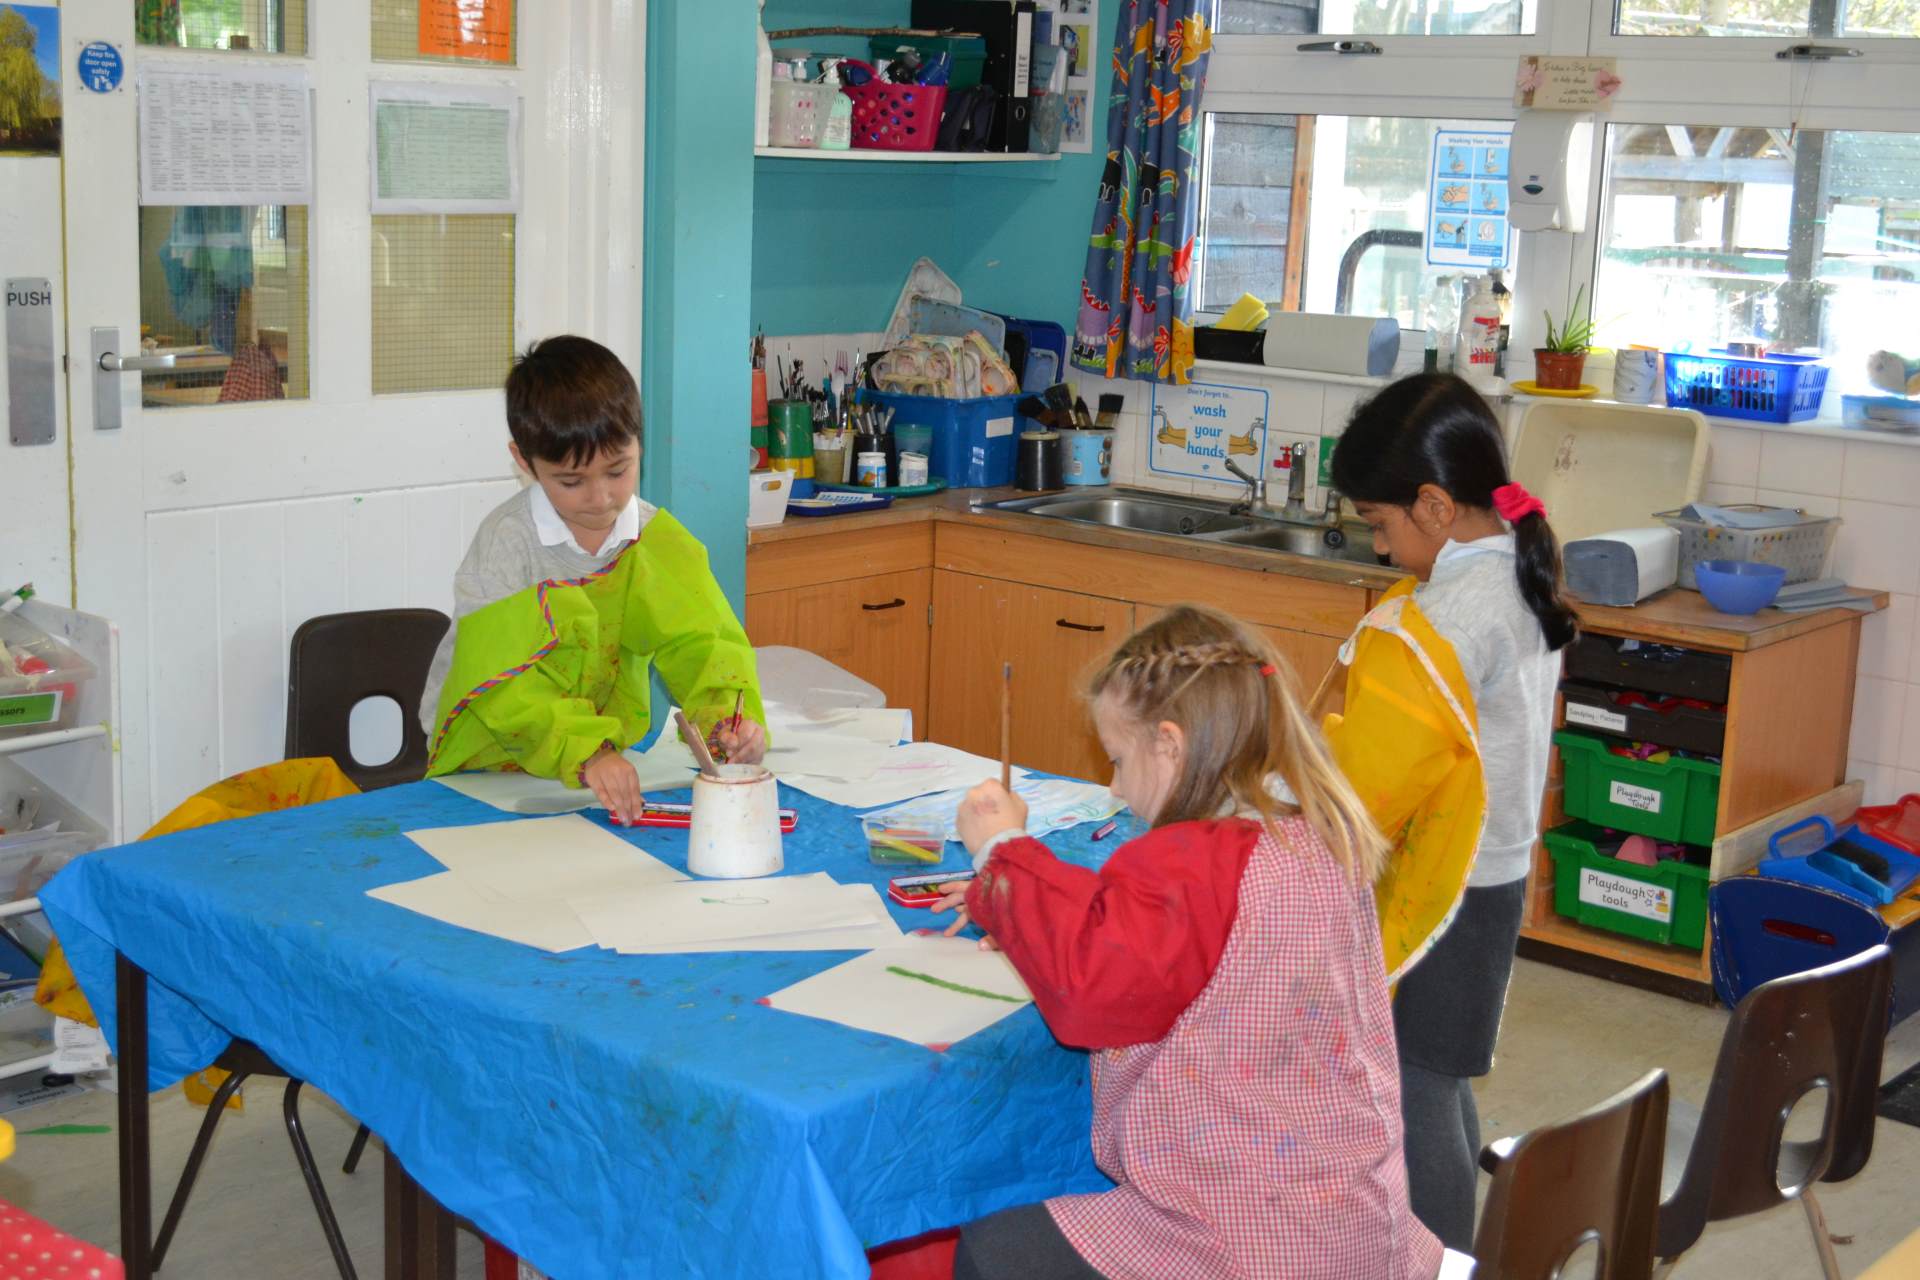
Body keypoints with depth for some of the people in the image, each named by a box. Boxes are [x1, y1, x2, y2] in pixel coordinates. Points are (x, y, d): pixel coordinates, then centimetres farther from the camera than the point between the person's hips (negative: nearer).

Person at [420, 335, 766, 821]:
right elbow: (502, 680, -22)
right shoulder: (506, 539, -14)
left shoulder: (659, 540, -2)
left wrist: (727, 717, -29)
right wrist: (584, 754, -37)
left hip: (611, 755, 4)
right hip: (489, 765, -4)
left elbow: (698, 640, -7)